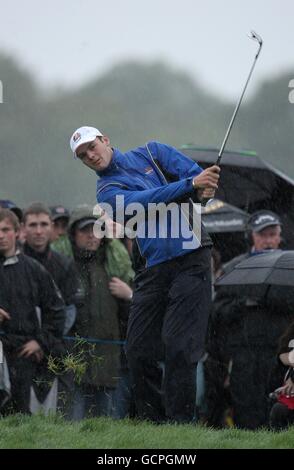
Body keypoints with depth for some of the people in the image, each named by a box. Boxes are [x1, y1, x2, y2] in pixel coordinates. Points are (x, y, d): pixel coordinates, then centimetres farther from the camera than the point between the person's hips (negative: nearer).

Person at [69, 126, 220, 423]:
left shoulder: (151, 152, 12)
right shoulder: (107, 191, 6)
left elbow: (196, 174, 1)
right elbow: (146, 200, -12)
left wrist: (203, 188, -23)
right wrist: (190, 184, -24)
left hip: (191, 258, -2)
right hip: (154, 270, 2)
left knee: (179, 348, -13)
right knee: (139, 351, -2)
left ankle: (181, 423, -11)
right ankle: (154, 423, 11)